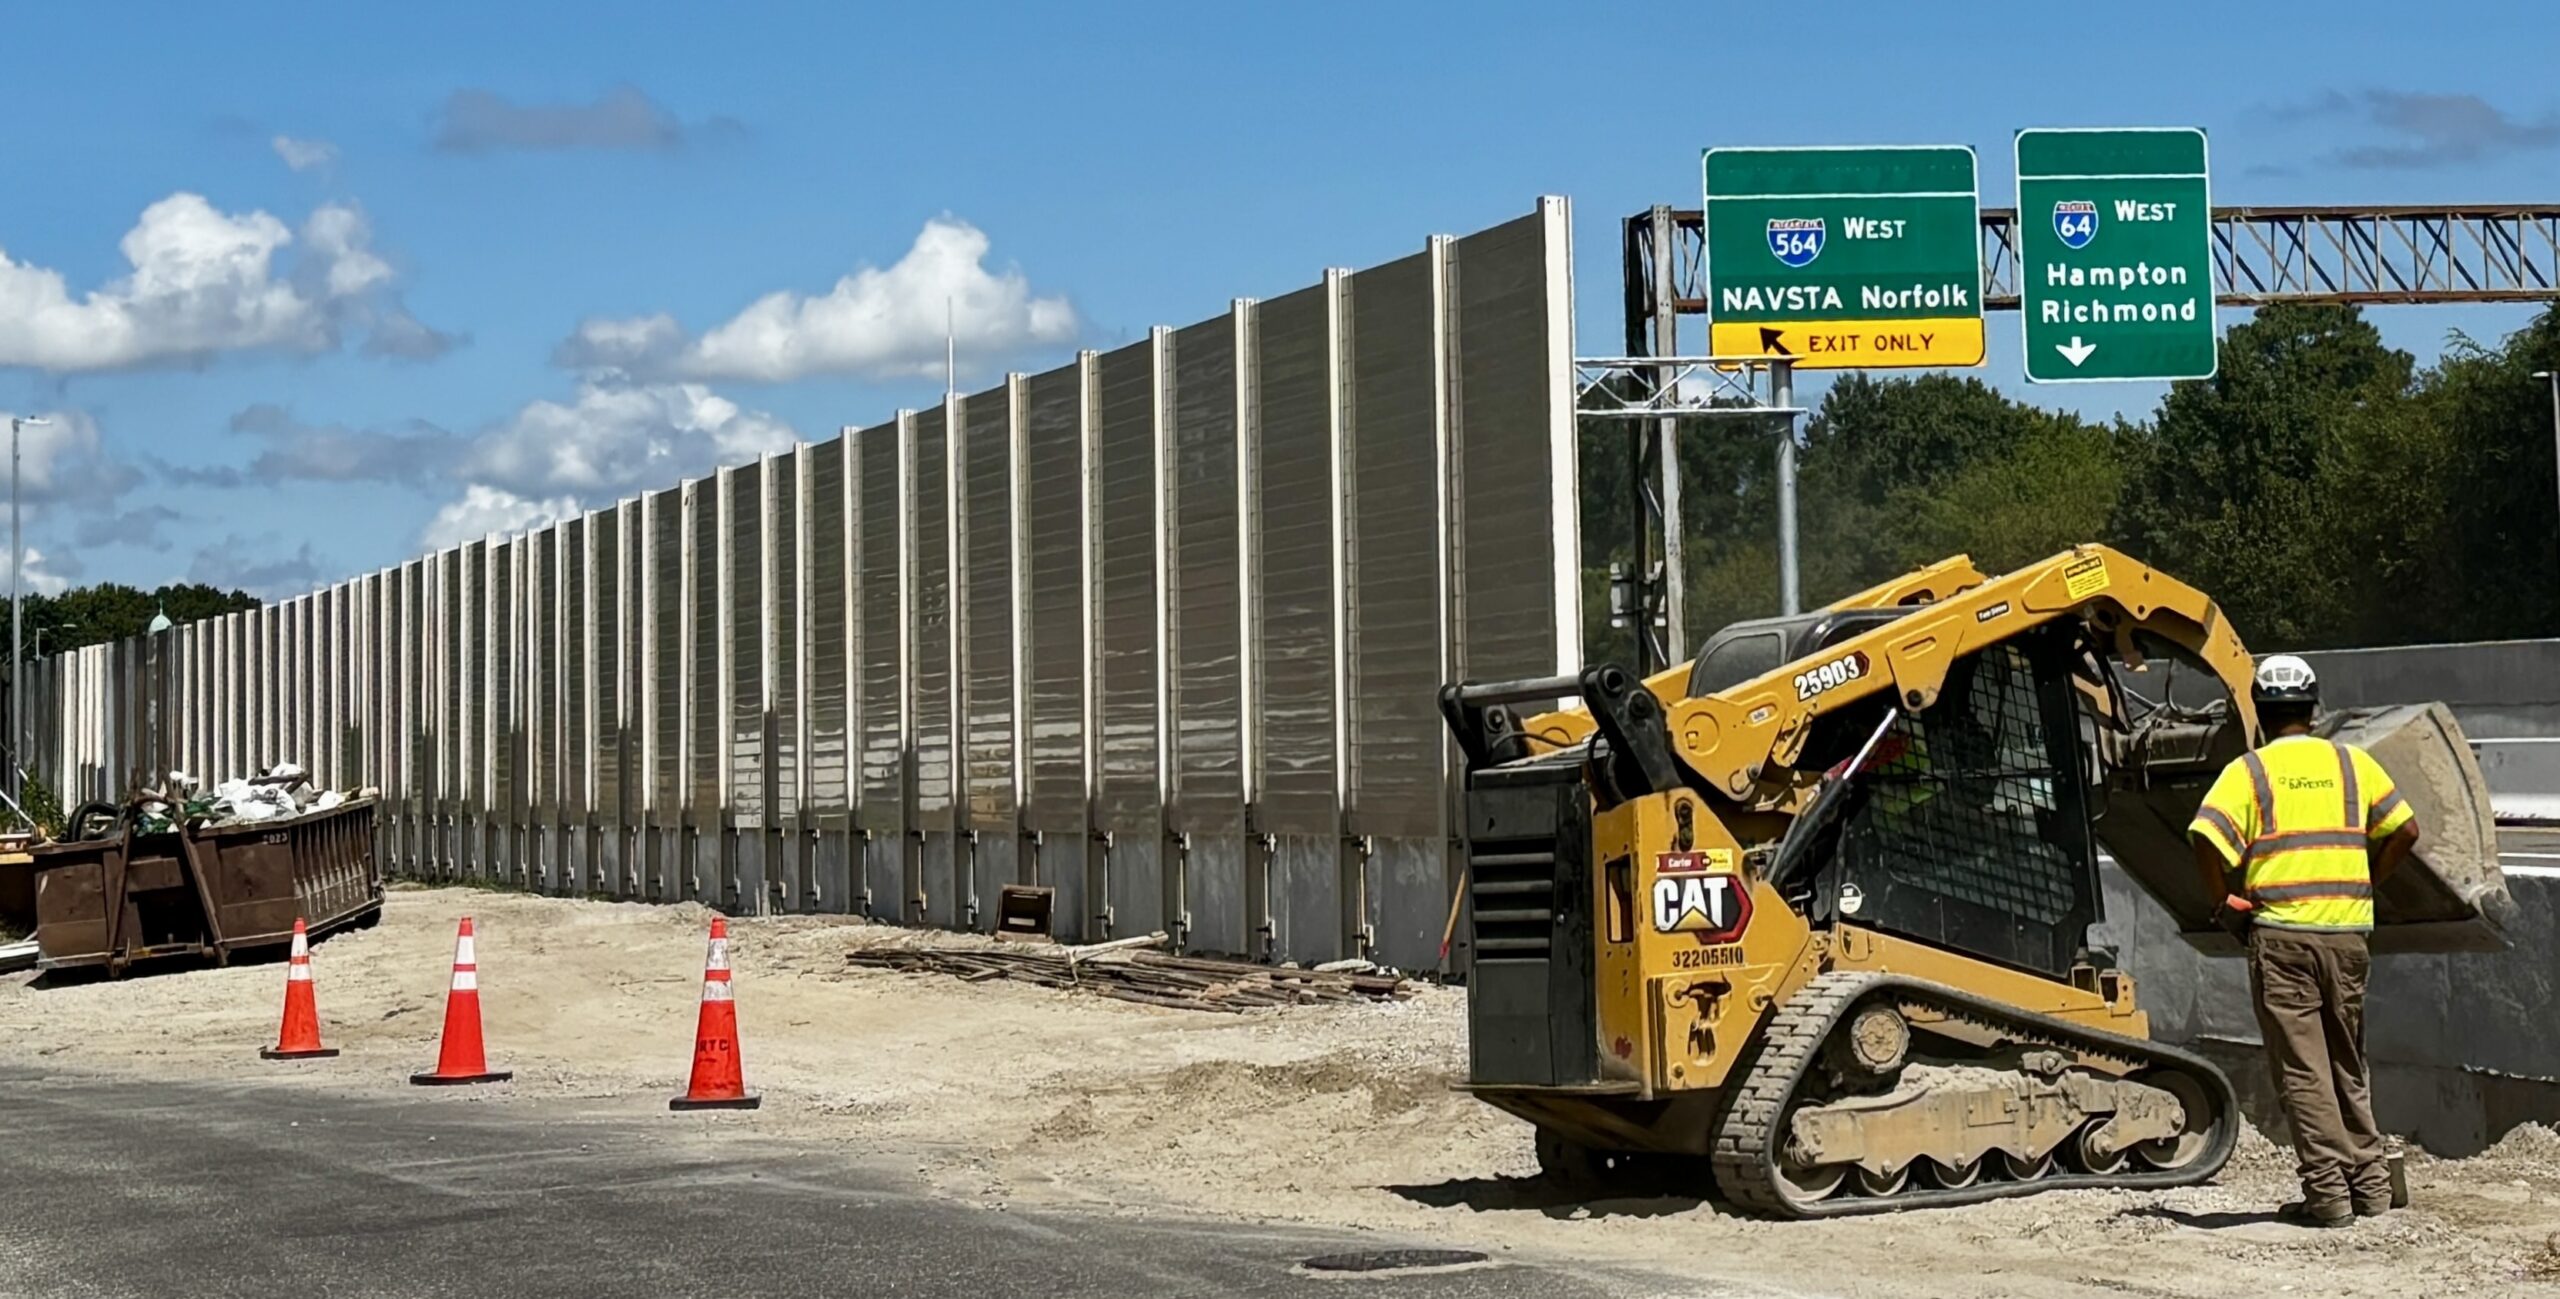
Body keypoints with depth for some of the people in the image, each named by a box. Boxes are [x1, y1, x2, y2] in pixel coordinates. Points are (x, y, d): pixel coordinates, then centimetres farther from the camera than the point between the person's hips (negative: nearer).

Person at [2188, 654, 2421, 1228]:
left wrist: (2222, 900, -1)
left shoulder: (2248, 771, -1)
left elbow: (2208, 838, -15)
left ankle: (2327, 1191, -3)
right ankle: (2370, 1183, 20)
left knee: (2302, 1068, 0)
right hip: (2348, 930, 4)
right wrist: (2364, 883, 17)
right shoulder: (2352, 763, 9)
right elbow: (2404, 829, 7)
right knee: (2348, 1063, 17)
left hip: (2280, 933, -4)